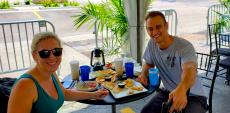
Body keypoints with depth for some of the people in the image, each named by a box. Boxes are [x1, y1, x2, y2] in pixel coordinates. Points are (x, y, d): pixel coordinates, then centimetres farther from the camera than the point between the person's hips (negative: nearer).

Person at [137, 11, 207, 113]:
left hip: (192, 96, -4)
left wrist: (181, 89, -61)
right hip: (167, 92, 5)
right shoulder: (151, 44, -3)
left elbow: (189, 70, -40)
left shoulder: (185, 46, -22)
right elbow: (148, 63, 15)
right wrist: (143, 74, -8)